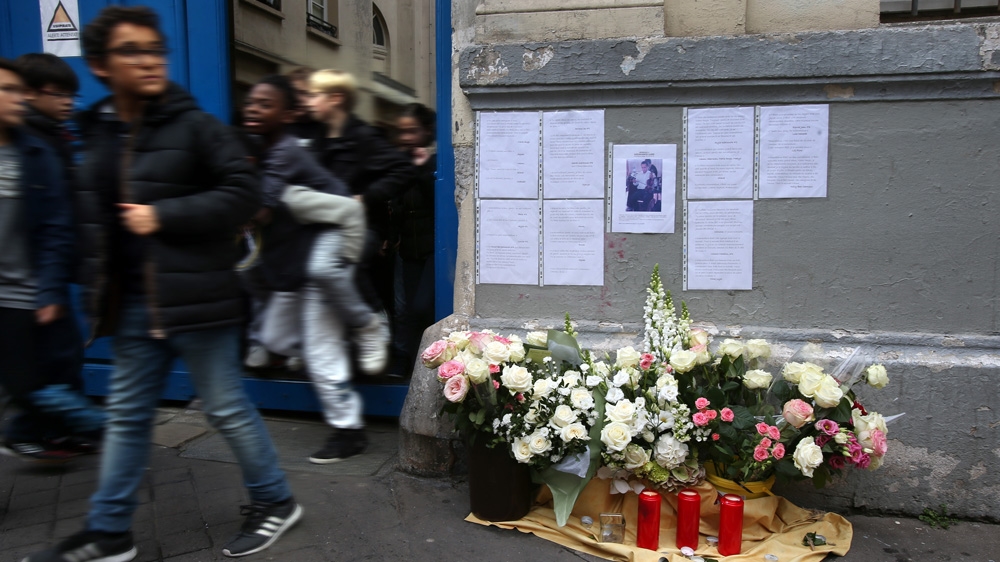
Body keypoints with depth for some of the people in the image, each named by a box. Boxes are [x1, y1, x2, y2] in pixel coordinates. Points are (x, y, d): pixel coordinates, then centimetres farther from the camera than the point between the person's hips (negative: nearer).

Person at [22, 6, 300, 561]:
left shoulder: (194, 126, -8)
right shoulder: (95, 134, 11)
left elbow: (242, 193, -13)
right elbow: (94, 222, 20)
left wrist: (163, 216, -17)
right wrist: (97, 293, 14)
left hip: (194, 299, -6)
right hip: (133, 304, 6)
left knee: (227, 408, 4)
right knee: (125, 417, 15)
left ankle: (274, 502, 24)